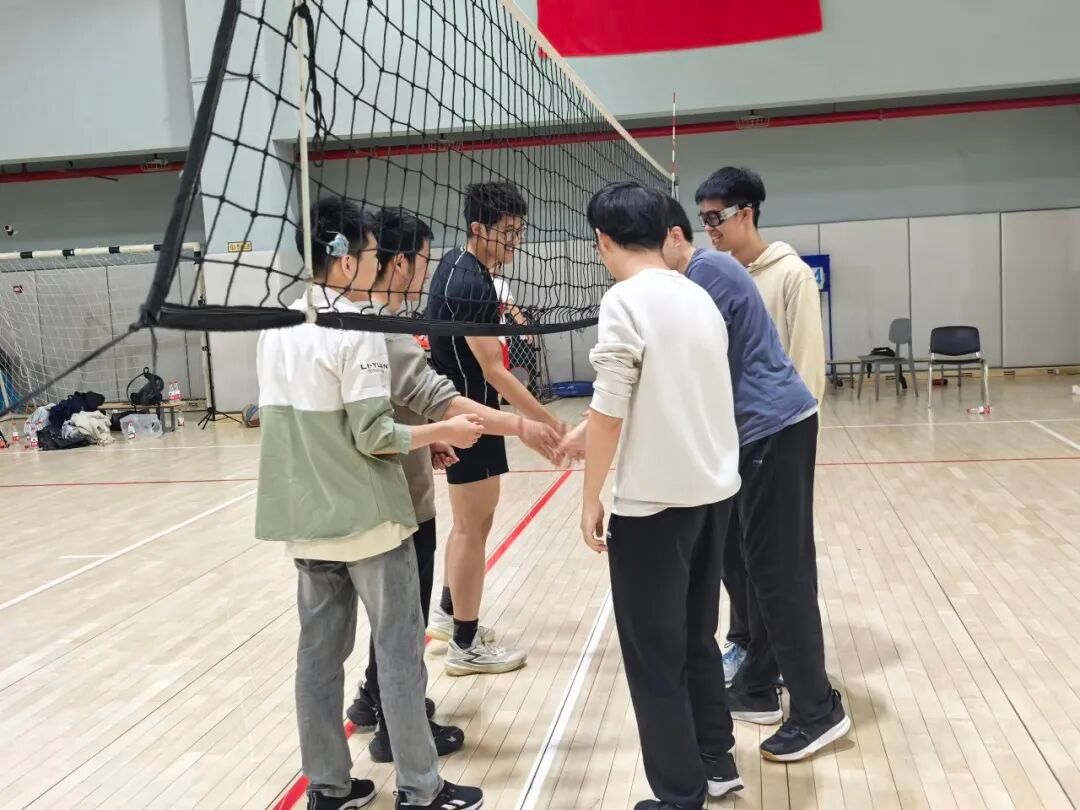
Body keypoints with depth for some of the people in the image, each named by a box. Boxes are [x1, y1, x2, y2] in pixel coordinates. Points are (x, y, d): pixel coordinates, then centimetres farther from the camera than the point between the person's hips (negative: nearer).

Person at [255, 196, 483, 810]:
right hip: (367, 519, -7)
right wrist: (444, 433, -4)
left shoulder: (278, 328, 8)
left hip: (307, 520, 7)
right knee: (399, 653, 3)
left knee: (320, 651, 13)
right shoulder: (356, 332, -15)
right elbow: (373, 436, -18)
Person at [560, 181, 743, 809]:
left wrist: (591, 498, -5)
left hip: (656, 503, -8)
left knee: (654, 657, 5)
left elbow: (609, 412, -16)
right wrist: (587, 434, 24)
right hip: (715, 492, 8)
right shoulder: (698, 296, 8)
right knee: (698, 639, 20)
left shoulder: (625, 301, -14)